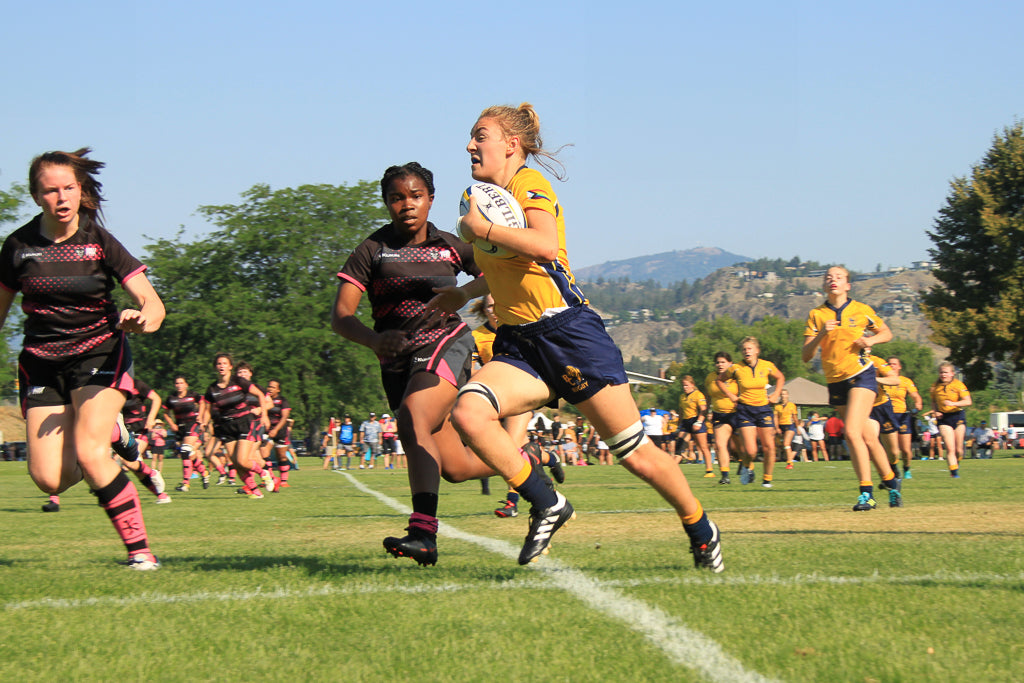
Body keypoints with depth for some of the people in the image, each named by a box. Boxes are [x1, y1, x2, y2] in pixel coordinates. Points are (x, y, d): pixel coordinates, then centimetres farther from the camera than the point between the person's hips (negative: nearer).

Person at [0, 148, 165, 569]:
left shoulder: (100, 243, -8)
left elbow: (152, 302, -12)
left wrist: (143, 319, -34)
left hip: (99, 354, -3)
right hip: (41, 362, 3)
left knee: (89, 454, -25)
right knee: (48, 478, -8)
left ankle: (140, 550, -14)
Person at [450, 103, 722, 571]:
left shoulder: (529, 185, -8)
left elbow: (545, 245, -29)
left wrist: (480, 227, -24)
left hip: (570, 335, -7)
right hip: (518, 344, 7)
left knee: (637, 454, -1)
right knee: (467, 412, -23)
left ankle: (702, 533, 22)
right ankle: (547, 505, -11)